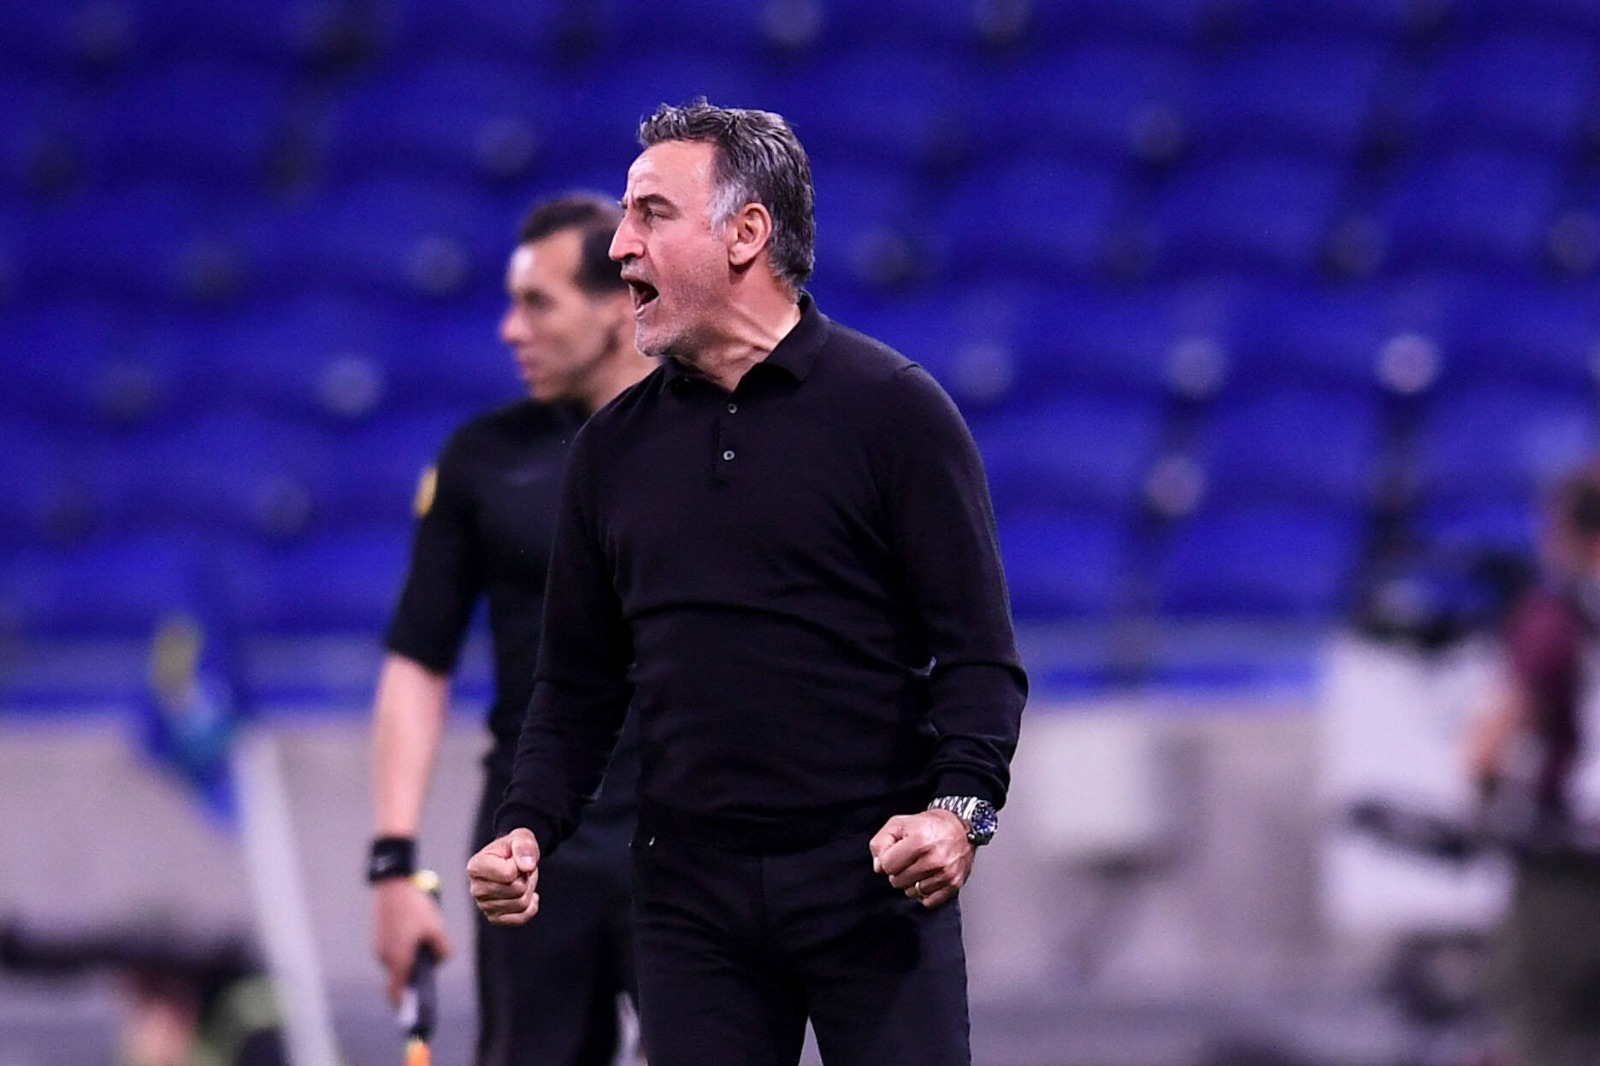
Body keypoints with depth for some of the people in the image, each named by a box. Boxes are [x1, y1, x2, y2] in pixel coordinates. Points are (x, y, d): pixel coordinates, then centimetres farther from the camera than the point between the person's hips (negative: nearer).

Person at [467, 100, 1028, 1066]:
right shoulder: (616, 445, 13)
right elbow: (580, 684, 16)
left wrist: (961, 806, -21)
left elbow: (979, 652, -5)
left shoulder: (894, 409, -1)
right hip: (691, 893, 4)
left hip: (871, 879, -4)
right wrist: (528, 829, -1)